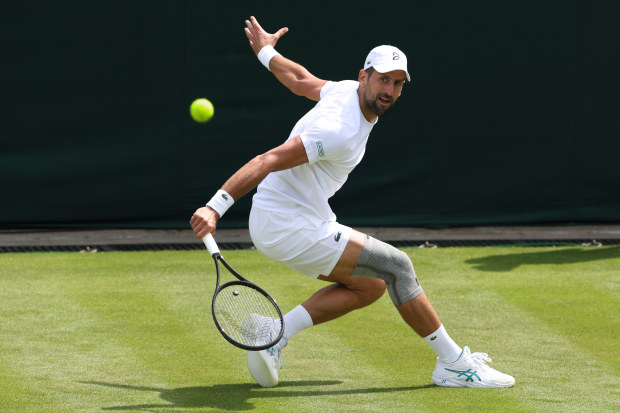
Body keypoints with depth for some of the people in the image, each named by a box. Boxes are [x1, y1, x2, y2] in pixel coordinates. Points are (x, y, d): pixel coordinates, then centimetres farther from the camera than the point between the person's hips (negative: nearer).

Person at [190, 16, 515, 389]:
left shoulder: (349, 91, 3)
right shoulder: (341, 132, -27)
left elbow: (300, 80, 22)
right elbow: (268, 161, -32)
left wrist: (265, 52, 42)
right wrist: (217, 207, -38)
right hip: (291, 229, -11)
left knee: (370, 286, 15)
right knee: (396, 266, -10)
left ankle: (276, 332, 8)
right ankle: (455, 364, -1)